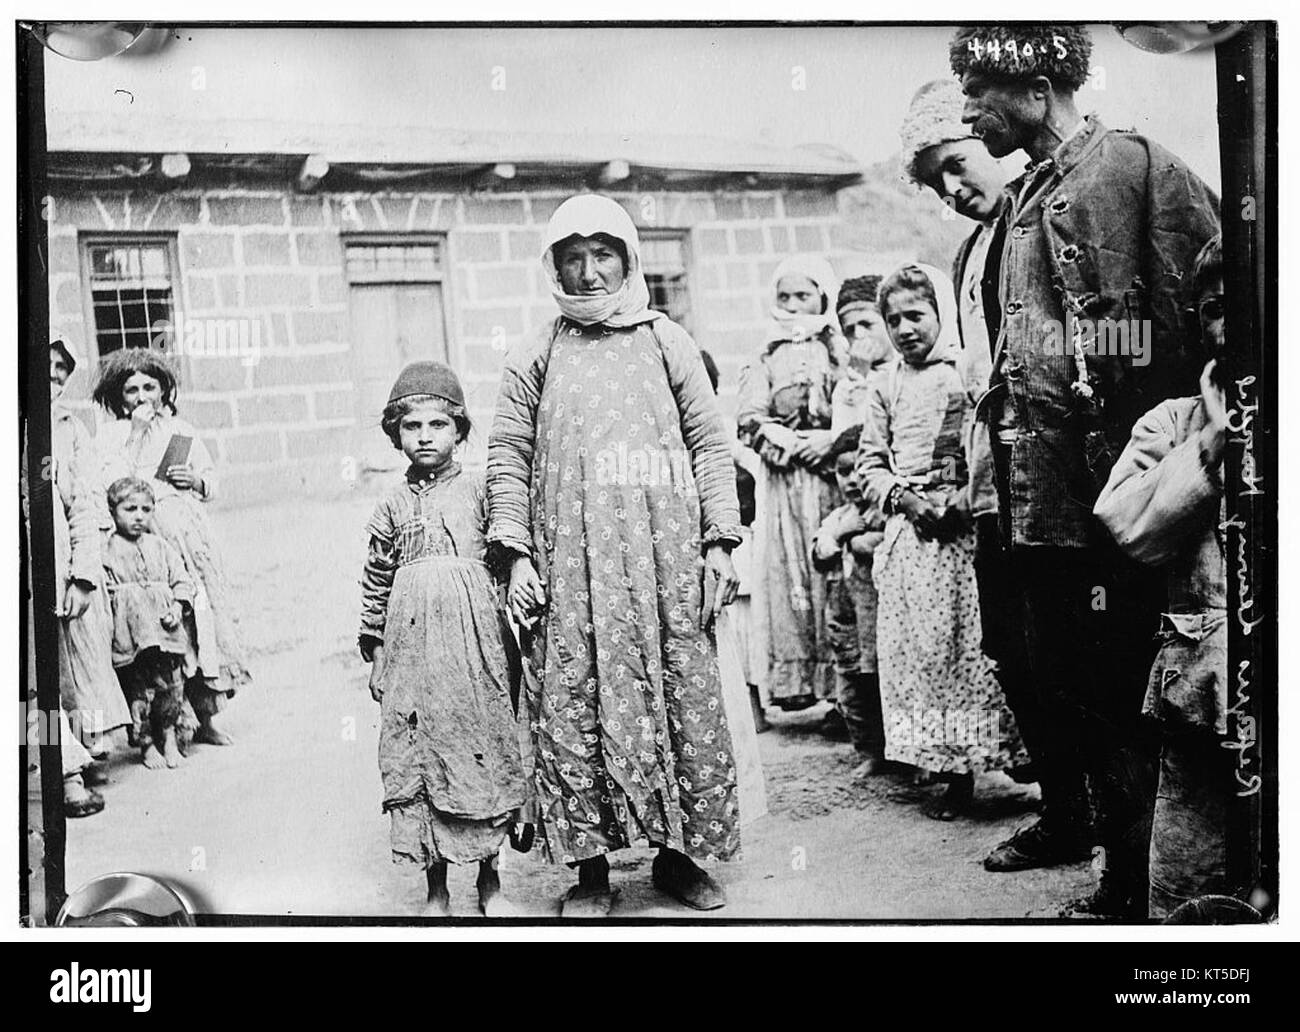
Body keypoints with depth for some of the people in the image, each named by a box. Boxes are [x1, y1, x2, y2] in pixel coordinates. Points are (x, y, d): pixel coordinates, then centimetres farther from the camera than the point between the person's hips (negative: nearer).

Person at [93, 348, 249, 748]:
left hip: (189, 535, 4)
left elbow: (213, 480, 23)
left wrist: (197, 481, 0)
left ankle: (206, 718, 11)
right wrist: (136, 435, -10)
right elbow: (112, 486, -11)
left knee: (201, 614, 2)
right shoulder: (110, 435, 5)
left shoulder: (181, 431, 16)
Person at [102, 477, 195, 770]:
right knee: (139, 689, -1)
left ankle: (169, 738, 21)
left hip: (167, 631, 3)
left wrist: (178, 607, -4)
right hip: (130, 639, -3)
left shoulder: (161, 547, 13)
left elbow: (182, 581, 11)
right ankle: (147, 744, 15)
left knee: (172, 686, 3)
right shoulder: (107, 551, 3)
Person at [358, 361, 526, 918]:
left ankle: (489, 883, 18)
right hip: (411, 640, 2)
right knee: (415, 759, 3)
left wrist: (511, 628, 4)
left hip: (474, 636, -1)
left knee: (483, 753, 2)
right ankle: (436, 893, 16)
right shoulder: (392, 506, 11)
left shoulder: (478, 492, 6)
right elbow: (375, 582, 14)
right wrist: (374, 651, 13)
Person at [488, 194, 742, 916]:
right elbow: (509, 457, 8)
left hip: (667, 556, 1)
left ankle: (680, 853, 14)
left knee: (686, 701, 1)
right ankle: (591, 868, 9)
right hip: (573, 564, 0)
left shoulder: (666, 342, 11)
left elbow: (710, 441, 8)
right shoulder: (535, 358, 11)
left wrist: (720, 540, 0)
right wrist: (517, 553, -1)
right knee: (574, 708, -2)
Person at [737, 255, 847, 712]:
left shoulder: (845, 349, 8)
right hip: (785, 480, 2)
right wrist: (788, 442, -9)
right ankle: (794, 679, 1)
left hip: (836, 473, -2)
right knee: (789, 573, -2)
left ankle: (840, 674, -1)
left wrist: (831, 440, -13)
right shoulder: (768, 357, 15)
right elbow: (750, 418, 7)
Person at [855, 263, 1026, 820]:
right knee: (923, 648, 4)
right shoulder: (885, 386, 14)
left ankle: (1011, 750, 8)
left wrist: (968, 499, -15)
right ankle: (953, 772, 12)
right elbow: (869, 462, 13)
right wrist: (904, 498, -5)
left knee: (978, 643, -4)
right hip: (910, 530, 4)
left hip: (967, 527, -4)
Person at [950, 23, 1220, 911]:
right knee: (1051, 670, 19)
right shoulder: (1024, 197, 16)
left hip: (1113, 486, -8)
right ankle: (1065, 822, 37)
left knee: (1110, 687, -1)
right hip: (1038, 485, 8)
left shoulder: (1140, 169, -9)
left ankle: (1128, 881, 12)